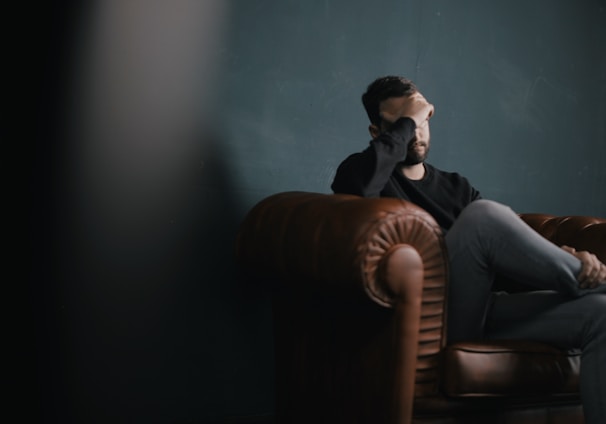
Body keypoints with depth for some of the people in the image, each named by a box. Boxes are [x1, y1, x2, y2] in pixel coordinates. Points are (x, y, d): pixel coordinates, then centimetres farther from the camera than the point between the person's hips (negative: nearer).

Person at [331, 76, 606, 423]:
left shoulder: (456, 186, 27)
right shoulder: (368, 173, 10)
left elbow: (515, 243, 14)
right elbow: (357, 184, -18)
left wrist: (570, 257, -7)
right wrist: (406, 122, -5)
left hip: (484, 311, 6)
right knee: (483, 214, -31)